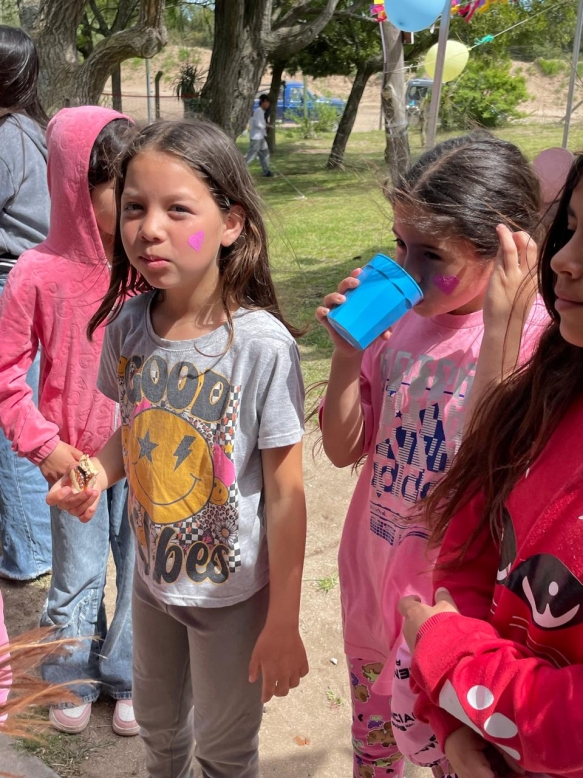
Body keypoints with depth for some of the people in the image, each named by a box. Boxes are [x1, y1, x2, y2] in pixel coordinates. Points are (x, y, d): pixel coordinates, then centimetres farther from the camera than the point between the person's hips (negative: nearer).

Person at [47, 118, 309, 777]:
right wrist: (98, 473, -16)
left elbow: (285, 493, -19)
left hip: (232, 593, -5)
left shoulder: (262, 345, -26)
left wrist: (283, 623, -13)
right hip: (153, 575, 5)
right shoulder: (128, 323, -11)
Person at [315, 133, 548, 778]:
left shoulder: (538, 336, -20)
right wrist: (348, 350, -16)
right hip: (373, 574, 5)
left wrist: (500, 330, -35)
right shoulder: (400, 318, -6)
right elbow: (343, 449, -2)